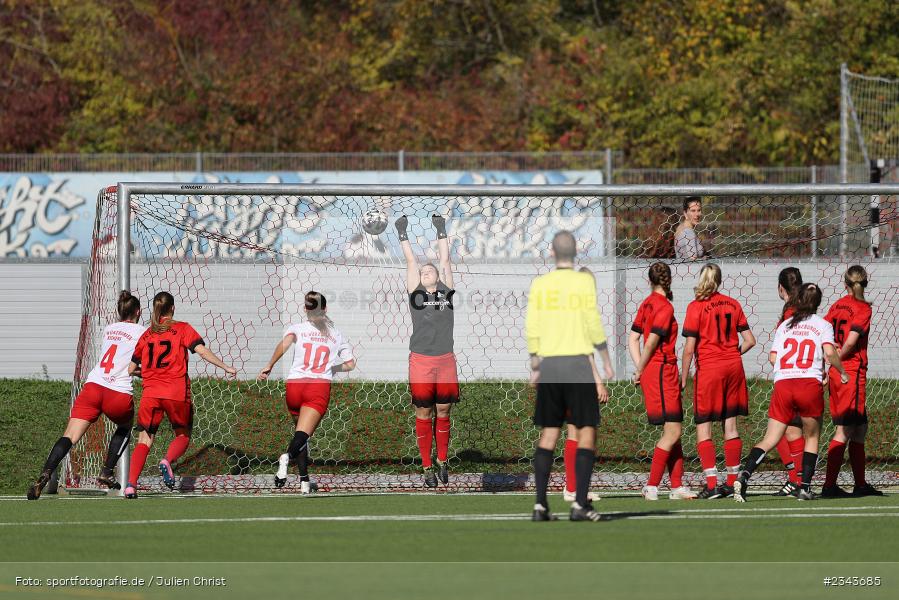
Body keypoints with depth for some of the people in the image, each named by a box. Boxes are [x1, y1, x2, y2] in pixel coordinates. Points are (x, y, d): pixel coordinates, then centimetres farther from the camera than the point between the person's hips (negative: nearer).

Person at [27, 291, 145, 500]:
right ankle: (106, 473, 20)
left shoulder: (108, 329, 21)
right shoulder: (141, 332, 5)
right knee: (124, 427, 30)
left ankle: (46, 474, -28)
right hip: (119, 394, -3)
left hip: (93, 386, 3)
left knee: (69, 437, -7)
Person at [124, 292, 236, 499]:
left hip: (151, 393, 2)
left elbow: (131, 369, 18)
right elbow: (201, 350, -8)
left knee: (144, 440, 5)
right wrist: (225, 367, -1)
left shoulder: (146, 335, 14)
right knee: (183, 435, 16)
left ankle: (131, 484, -13)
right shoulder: (183, 329, 5)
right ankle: (168, 460, -17)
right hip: (177, 393, -2)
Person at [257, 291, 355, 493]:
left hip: (294, 385, 1)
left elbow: (285, 343, -10)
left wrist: (269, 366, -7)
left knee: (301, 433, 19)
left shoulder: (298, 328, 12)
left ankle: (305, 481, 12)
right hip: (320, 386, -1)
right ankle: (288, 456, -49)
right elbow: (350, 364, 21)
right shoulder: (335, 334, 18)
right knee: (303, 435, -16)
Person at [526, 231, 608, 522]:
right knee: (587, 432, 2)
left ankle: (540, 504, 1)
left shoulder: (539, 284, 5)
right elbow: (593, 326, -5)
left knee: (548, 433, 7)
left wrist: (534, 365, 14)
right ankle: (580, 503, -7)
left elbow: (531, 329, 4)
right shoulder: (585, 282, -4)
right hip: (579, 361, -3)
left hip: (548, 365, 3)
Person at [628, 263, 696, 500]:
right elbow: (651, 344, -15)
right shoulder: (664, 307, -12)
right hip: (662, 370, -9)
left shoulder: (647, 304, 12)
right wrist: (640, 372, -4)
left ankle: (677, 485, 13)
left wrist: (639, 370, 8)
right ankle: (651, 486, -8)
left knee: (674, 431, 11)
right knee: (673, 431, -7)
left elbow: (633, 339, 13)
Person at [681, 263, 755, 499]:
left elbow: (689, 348, -11)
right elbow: (749, 340, 7)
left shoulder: (696, 307, -8)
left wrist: (683, 379, -4)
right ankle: (732, 482, 15)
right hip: (734, 368, 5)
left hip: (708, 369, -5)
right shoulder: (733, 304, 5)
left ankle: (712, 485, -11)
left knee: (703, 428, -1)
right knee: (730, 425, 11)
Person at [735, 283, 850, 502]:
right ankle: (805, 487, 7)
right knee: (811, 437, 16)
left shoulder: (784, 325, 17)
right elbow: (829, 353, -8)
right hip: (810, 385, -2)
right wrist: (842, 372, 8)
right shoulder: (822, 325, 7)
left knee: (769, 440, 2)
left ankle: (744, 474, -20)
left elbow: (772, 357, 11)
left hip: (782, 384, 2)